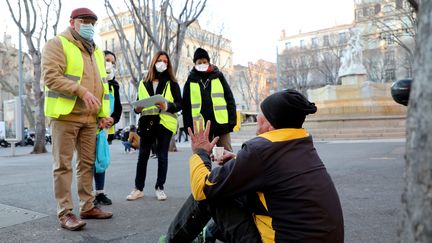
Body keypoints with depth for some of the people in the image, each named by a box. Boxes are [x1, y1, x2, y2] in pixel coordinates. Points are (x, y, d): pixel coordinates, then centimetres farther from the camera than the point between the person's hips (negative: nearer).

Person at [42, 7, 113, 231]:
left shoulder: (96, 51, 19)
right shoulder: (57, 44, -2)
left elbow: (102, 84, 19)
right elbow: (51, 77, -14)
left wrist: (103, 113, 8)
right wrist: (82, 91, -24)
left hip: (90, 118, 7)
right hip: (65, 116, -7)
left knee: (87, 163, 10)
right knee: (63, 165, -2)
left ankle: (87, 207, 20)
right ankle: (65, 213, 4)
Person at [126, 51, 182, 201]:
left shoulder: (172, 83, 6)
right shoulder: (143, 83, 14)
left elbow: (179, 104, 0)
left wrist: (167, 106, -19)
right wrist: (137, 109, -3)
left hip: (164, 123, -2)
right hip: (147, 123, 2)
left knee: (162, 156, 3)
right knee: (142, 156, 3)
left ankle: (159, 188, 15)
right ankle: (138, 188, 13)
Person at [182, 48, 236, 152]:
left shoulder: (218, 77, 6)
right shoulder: (191, 81, 7)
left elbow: (229, 98, 4)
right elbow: (186, 104, 7)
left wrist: (232, 120, -3)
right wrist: (188, 125, 1)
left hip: (221, 123, -1)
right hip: (200, 125, 1)